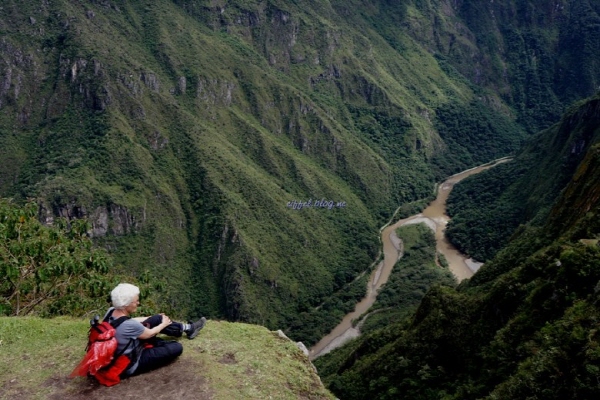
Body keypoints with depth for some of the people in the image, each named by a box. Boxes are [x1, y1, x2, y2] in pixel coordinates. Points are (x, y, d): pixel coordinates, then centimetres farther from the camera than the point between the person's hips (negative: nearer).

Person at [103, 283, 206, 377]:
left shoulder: (111, 311, -13)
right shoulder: (129, 325, -37)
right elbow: (150, 333, -16)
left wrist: (157, 319, 18)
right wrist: (164, 324, 5)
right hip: (130, 365, -8)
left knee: (158, 319, 9)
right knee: (177, 347, -7)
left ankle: (187, 328, 27)